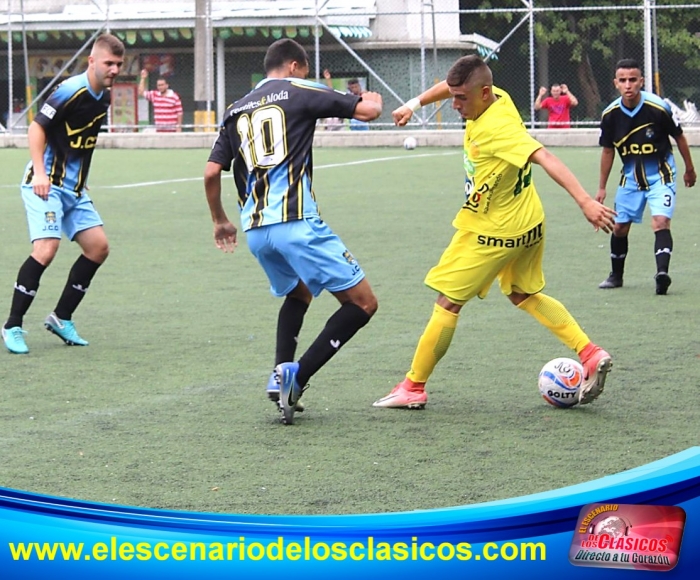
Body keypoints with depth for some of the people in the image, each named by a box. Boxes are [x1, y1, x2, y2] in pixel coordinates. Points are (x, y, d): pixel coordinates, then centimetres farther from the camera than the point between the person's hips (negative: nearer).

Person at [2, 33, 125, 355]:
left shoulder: (103, 98, 9)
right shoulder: (70, 90, -16)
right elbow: (37, 127, -16)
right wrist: (40, 172, -24)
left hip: (74, 187, 9)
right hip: (46, 183, -9)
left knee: (98, 246, 2)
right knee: (46, 249, -20)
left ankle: (61, 317, 14)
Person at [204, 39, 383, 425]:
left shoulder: (236, 111, 19)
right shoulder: (300, 92, 5)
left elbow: (211, 172, 15)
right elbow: (368, 111, 3)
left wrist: (219, 221, 30)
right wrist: (372, 99, 27)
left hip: (255, 230, 7)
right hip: (295, 222, -7)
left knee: (298, 294, 32)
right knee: (362, 303, -3)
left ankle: (280, 375, 11)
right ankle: (296, 376, -14)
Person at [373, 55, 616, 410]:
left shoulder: (497, 127, -30)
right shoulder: (496, 97, -4)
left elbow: (545, 159, -39)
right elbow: (450, 86, 18)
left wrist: (585, 201, -47)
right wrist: (414, 104, 18)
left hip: (493, 233, -10)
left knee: (448, 302, 1)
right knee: (523, 296, 23)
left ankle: (413, 388, 9)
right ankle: (590, 354, 13)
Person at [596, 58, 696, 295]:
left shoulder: (658, 107, -21)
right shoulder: (610, 115, -11)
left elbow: (679, 137, -3)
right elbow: (608, 151, 5)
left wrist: (689, 169, 8)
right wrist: (602, 187, 10)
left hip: (660, 174, -4)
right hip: (631, 176, 4)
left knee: (660, 222, -23)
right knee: (619, 227, 10)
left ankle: (662, 273, -34)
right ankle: (616, 275, 30)